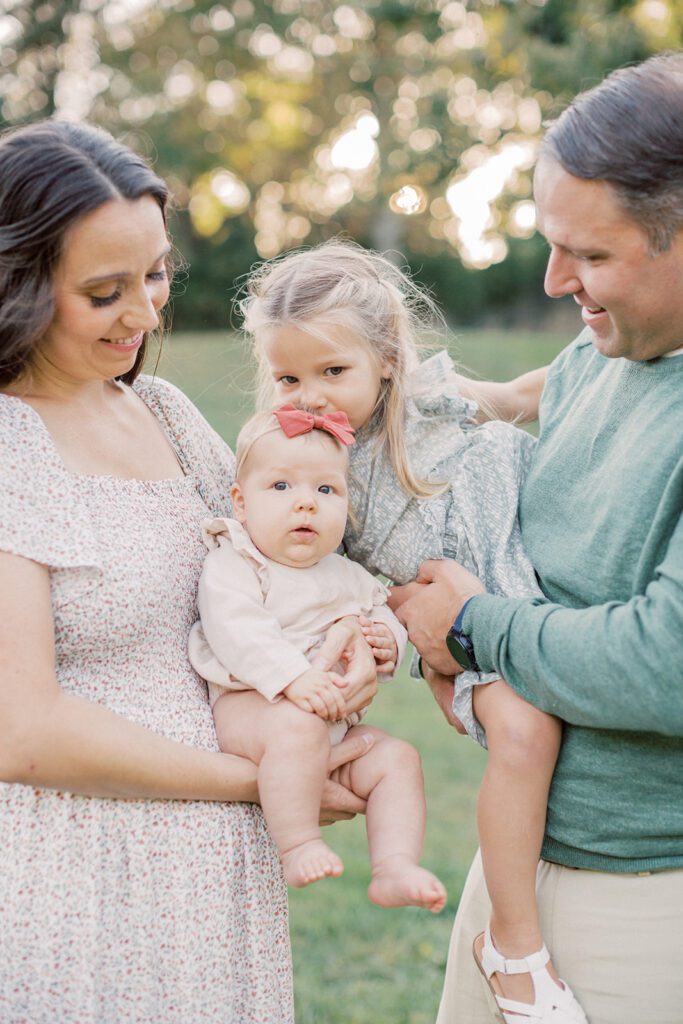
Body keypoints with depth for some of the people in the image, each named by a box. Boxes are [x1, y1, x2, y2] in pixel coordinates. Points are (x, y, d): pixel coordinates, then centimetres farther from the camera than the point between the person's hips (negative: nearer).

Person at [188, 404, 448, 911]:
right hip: (250, 704, -7)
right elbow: (237, 632, -23)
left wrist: (389, 642, -4)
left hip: (339, 723, 7)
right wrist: (293, 677, -37)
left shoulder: (349, 576, 13)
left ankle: (395, 868, -8)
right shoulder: (234, 565, -8)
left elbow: (382, 613, 22)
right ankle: (299, 846, -26)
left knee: (398, 758, -7)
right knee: (297, 725, -36)